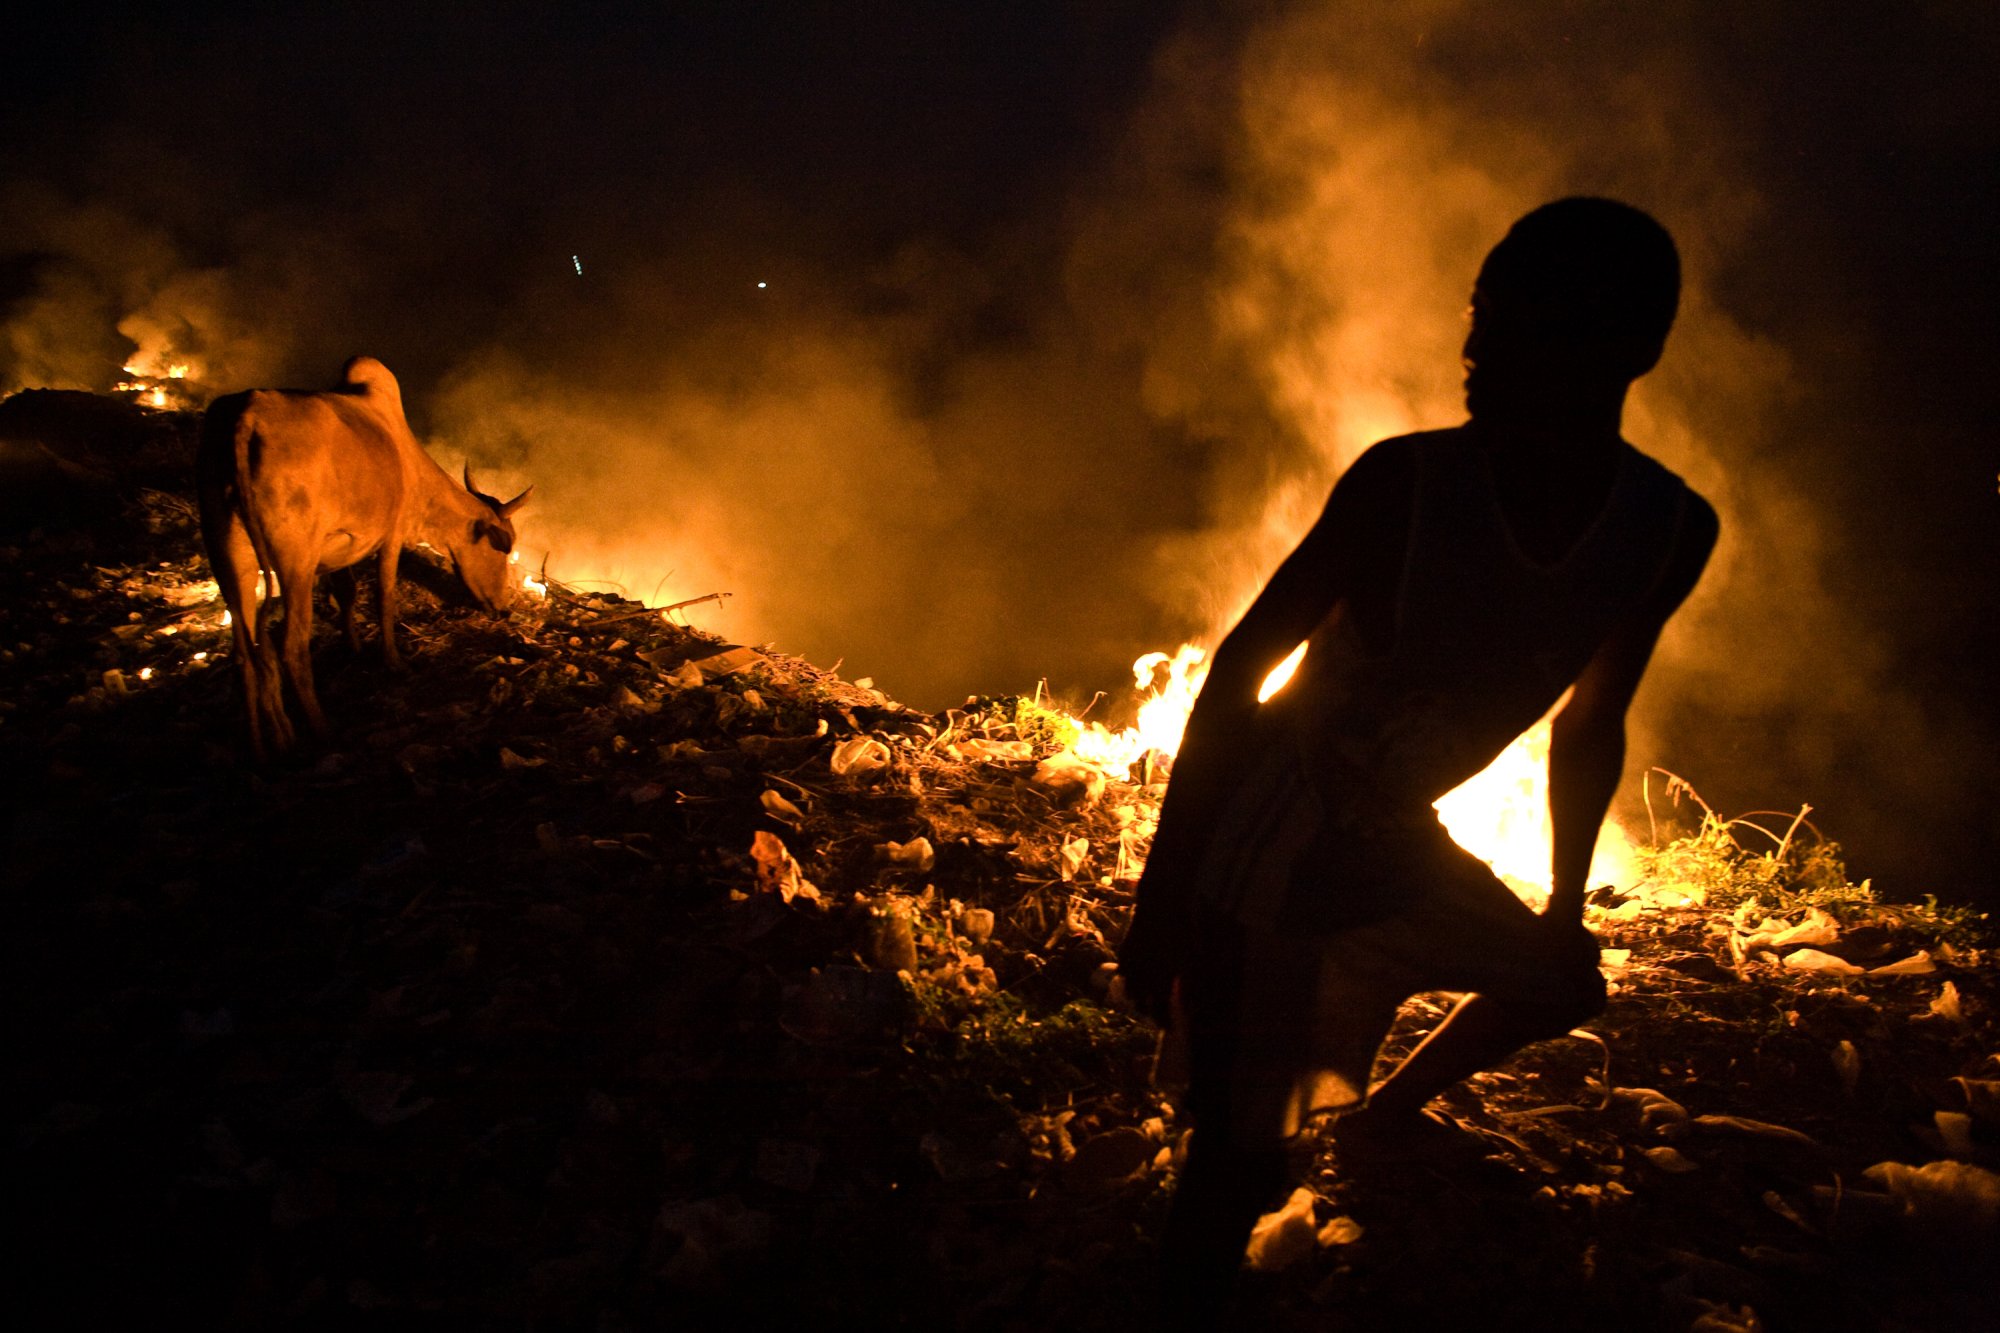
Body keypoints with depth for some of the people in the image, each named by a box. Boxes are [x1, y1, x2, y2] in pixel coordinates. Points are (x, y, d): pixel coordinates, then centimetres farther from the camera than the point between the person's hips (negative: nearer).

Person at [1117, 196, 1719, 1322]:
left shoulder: (1672, 534, -9)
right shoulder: (1409, 481, -23)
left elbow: (1591, 733, 8)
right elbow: (1238, 672, -18)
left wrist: (1567, 911, 17)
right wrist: (1161, 904, -19)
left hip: (1395, 848, 6)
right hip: (1264, 847, -6)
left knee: (1563, 984, 25)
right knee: (1243, 1163, -9)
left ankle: (1384, 1113, 49)